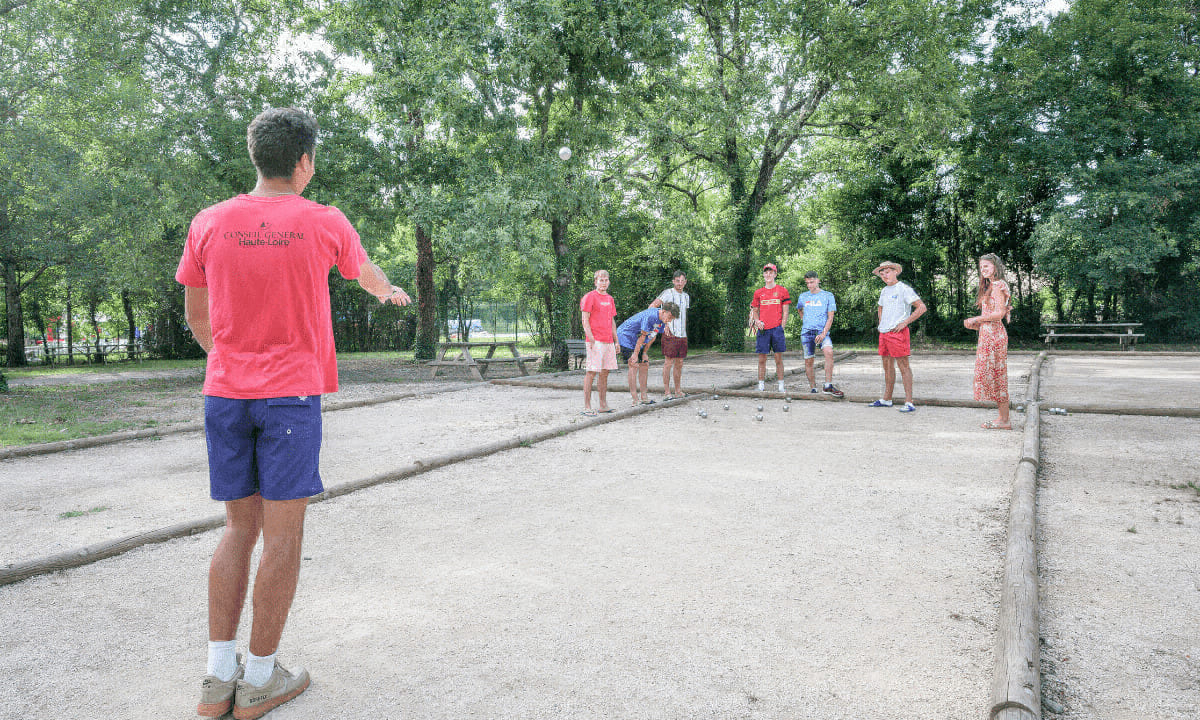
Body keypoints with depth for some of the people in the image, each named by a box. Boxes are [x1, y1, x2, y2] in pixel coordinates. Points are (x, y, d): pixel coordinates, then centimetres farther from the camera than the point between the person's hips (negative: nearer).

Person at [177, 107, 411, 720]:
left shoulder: (209, 224, 4)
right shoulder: (324, 223, -2)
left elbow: (195, 315, 14)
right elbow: (365, 273, 20)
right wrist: (390, 291, 43)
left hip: (224, 392, 4)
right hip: (292, 393, -4)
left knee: (240, 528, 13)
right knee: (282, 533, 3)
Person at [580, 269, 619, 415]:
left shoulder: (610, 298, 19)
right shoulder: (590, 297, -3)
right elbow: (585, 320, -8)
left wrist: (616, 341, 17)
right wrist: (591, 340, -15)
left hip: (608, 341, 7)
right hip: (595, 340, -7)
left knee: (605, 372, 9)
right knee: (591, 372, -8)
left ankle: (603, 405, 16)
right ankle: (587, 407, -6)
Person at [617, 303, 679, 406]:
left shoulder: (662, 320, -1)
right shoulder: (650, 316, -29)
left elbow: (652, 337, 5)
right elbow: (642, 336, -25)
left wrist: (644, 353, 2)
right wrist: (635, 354, -20)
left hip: (637, 342, 9)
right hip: (625, 336, -9)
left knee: (644, 364, 5)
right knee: (634, 366, -15)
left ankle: (643, 396, 11)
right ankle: (635, 400, -15)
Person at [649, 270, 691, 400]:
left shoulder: (686, 296, 17)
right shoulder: (667, 293, -5)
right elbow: (652, 307, -13)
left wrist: (685, 333, 16)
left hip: (683, 335, 7)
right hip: (670, 334, -6)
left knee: (679, 363, 9)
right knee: (668, 362, -5)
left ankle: (678, 391, 16)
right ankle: (666, 392, -1)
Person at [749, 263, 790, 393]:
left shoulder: (782, 290, 6)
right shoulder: (758, 292, 11)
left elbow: (785, 312, 5)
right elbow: (755, 310, 18)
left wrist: (781, 328, -3)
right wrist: (757, 321, -2)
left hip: (777, 328, -2)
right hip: (763, 329, 2)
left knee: (779, 358, 1)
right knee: (762, 359, 3)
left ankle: (781, 386, 5)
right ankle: (761, 385, 8)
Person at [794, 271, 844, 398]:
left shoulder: (828, 296, 4)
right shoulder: (803, 297, 13)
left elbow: (830, 317, -1)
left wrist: (824, 333, -12)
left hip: (822, 331, -3)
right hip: (807, 331, 3)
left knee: (829, 351, -27)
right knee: (809, 361, 2)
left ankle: (828, 386, -25)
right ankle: (813, 389, 16)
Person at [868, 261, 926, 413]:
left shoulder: (904, 289, -7)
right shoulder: (884, 291, 17)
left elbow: (921, 307, -12)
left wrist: (905, 323, -15)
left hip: (897, 332, -8)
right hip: (884, 332, 8)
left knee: (903, 366, -8)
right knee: (887, 366, 13)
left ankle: (909, 402, -8)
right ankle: (886, 399, 20)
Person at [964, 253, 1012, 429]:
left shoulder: (998, 285, -10)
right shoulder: (990, 286, 19)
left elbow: (1000, 313, -19)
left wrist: (976, 319, -10)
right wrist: (974, 324, 9)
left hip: (994, 335, -10)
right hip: (988, 335, 10)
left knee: (996, 375, -6)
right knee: (993, 375, 10)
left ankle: (1005, 421, -1)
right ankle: (1002, 417, 15)